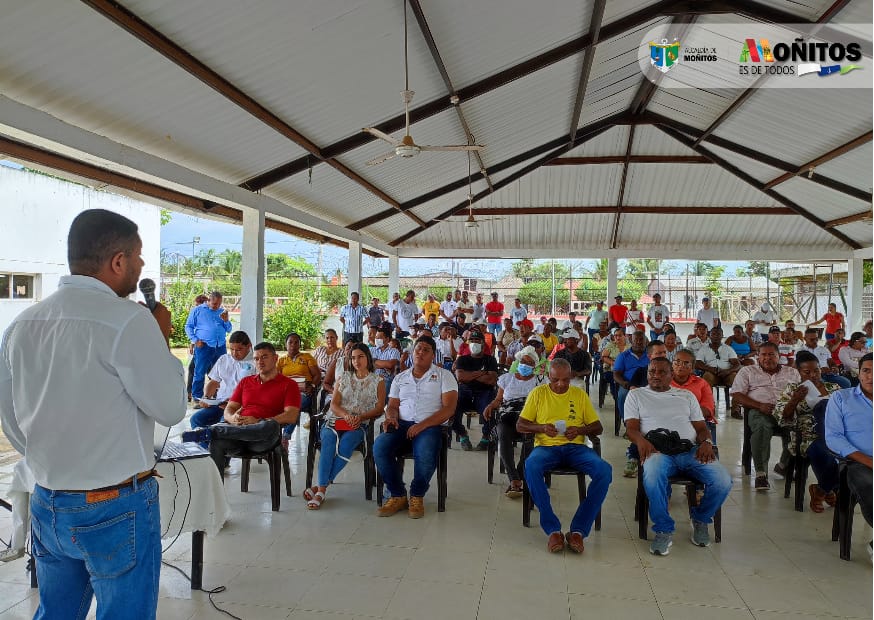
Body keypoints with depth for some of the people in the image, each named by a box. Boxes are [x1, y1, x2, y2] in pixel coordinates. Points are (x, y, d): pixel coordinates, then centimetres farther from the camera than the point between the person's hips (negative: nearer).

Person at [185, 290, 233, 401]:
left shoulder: (222, 312, 17)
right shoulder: (197, 310, 6)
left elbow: (229, 330, 16)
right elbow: (188, 326, 4)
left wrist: (226, 320, -4)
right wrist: (195, 340, -8)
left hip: (220, 347, 4)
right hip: (204, 346, -4)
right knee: (200, 373, -3)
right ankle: (197, 397, 6)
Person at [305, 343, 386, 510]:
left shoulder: (377, 381, 14)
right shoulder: (343, 377, 20)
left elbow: (379, 408, 5)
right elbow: (334, 404, 11)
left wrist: (360, 417, -12)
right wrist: (346, 415, -11)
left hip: (359, 425, -2)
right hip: (335, 420, 2)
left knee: (345, 444, -35)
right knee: (329, 440, -34)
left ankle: (320, 487, -32)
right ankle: (322, 490, -40)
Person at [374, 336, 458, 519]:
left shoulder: (444, 376, 8)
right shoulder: (400, 378, 21)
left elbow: (449, 408, -3)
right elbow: (392, 406, 19)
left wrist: (422, 425, -16)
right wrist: (391, 417, -8)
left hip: (430, 426, -3)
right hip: (402, 424, 4)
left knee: (425, 453, -36)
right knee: (379, 447, -27)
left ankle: (417, 496, -8)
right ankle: (398, 495, -9)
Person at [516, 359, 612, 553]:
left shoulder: (580, 394, 13)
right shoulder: (538, 393, 9)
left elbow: (598, 428, 14)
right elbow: (520, 425, 8)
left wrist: (580, 430, -8)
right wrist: (541, 427, -11)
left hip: (575, 447, 2)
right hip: (546, 446, -1)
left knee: (604, 470, -29)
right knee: (531, 466, -37)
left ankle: (578, 530, -20)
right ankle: (553, 529, -26)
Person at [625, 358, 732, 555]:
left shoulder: (686, 396, 26)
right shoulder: (637, 395, 19)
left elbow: (701, 428, 19)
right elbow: (631, 427, 7)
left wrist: (706, 442, -5)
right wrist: (640, 440, -17)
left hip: (690, 450, 3)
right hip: (658, 450, -3)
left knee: (723, 482, -24)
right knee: (652, 479, -38)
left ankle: (700, 519, 9)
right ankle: (664, 530, -15)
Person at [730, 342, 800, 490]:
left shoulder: (792, 372, 28)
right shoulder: (747, 371, 19)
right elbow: (736, 396, 6)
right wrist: (759, 405, -9)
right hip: (759, 411, -2)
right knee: (762, 426, -38)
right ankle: (761, 473, -35)